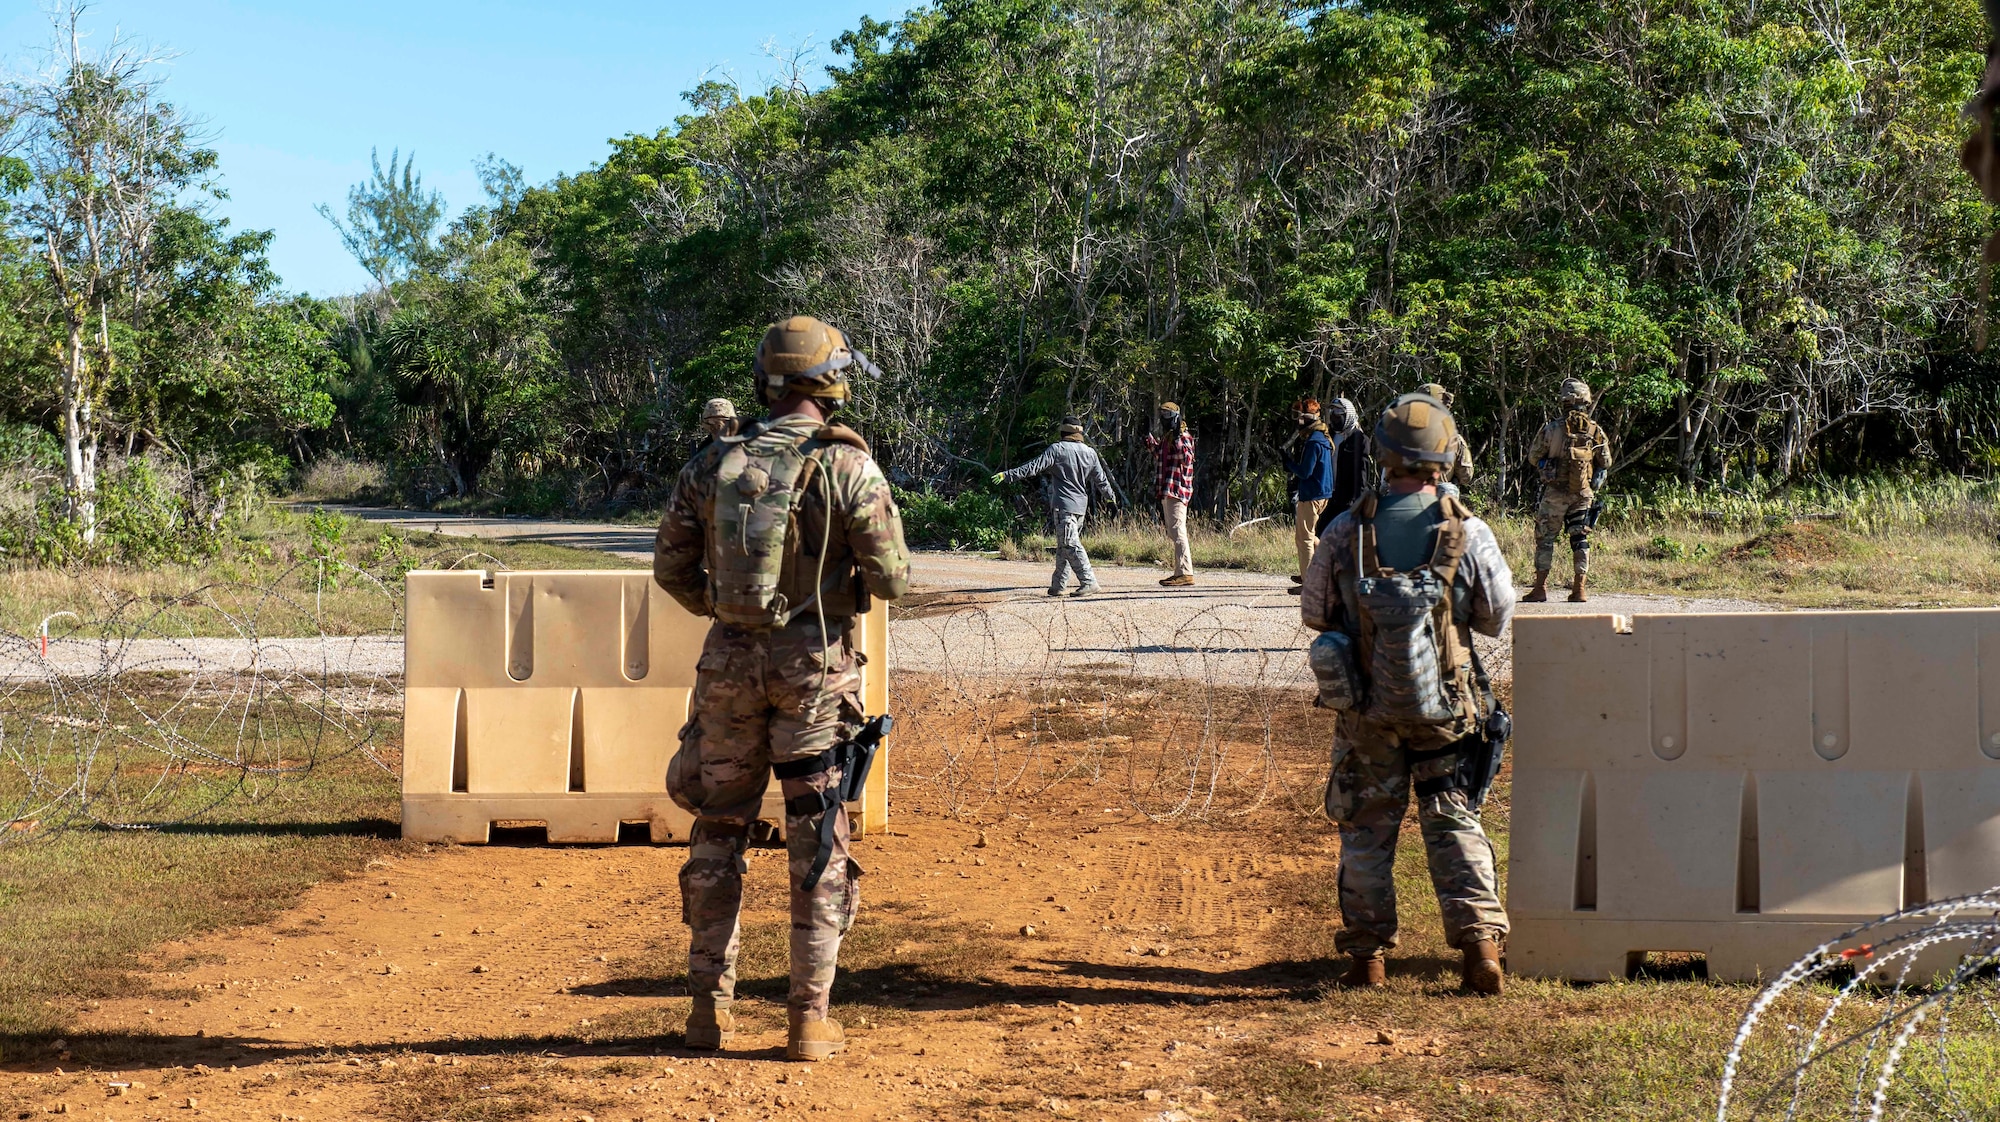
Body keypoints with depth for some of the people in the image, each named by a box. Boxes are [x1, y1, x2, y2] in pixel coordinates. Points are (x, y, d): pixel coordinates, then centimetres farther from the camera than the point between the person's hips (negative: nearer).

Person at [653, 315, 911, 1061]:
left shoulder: (712, 464, 2)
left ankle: (710, 1006, 16)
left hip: (730, 662, 3)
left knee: (718, 831, 14)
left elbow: (672, 568, 7)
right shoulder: (848, 466, -9)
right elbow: (890, 579, -10)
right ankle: (809, 1017, 4)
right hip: (811, 665, -3)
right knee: (817, 844, 4)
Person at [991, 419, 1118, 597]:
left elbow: (1034, 467, -13)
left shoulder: (1057, 449, -6)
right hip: (1081, 506, 7)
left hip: (1064, 505, -7)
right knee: (1063, 546, 13)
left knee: (1070, 545, -10)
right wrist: (1110, 496, 37)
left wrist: (1008, 475, -12)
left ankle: (1089, 582, -19)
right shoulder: (1090, 453, 11)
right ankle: (1057, 586, 14)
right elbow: (1101, 479, 19)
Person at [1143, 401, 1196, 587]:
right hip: (1166, 491, 10)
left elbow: (1187, 459, -21)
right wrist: (1153, 446, 21)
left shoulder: (1183, 436, -8)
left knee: (1178, 531, -15)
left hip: (1177, 489, -10)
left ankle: (1186, 573, -18)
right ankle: (1180, 572, 17)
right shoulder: (1165, 437, 19)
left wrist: (1177, 440, -30)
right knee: (1172, 534, 12)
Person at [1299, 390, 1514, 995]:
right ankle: (1479, 935, 0)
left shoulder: (1347, 530, -9)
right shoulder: (1469, 532, -10)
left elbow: (1313, 612, 2)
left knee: (1366, 824, 13)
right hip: (1444, 705, 0)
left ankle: (1366, 952, 17)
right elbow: (1498, 616, 1)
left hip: (1366, 707, 0)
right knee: (1453, 820, 12)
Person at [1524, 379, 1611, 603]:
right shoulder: (1596, 431, -1)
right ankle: (1579, 589, 7)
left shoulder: (1552, 428, -10)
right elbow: (1606, 463, 6)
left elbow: (1533, 457, -1)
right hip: (1583, 492, 3)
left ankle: (1540, 587, 3)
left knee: (1545, 537, 5)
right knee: (1580, 538, 10)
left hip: (1555, 492, -3)